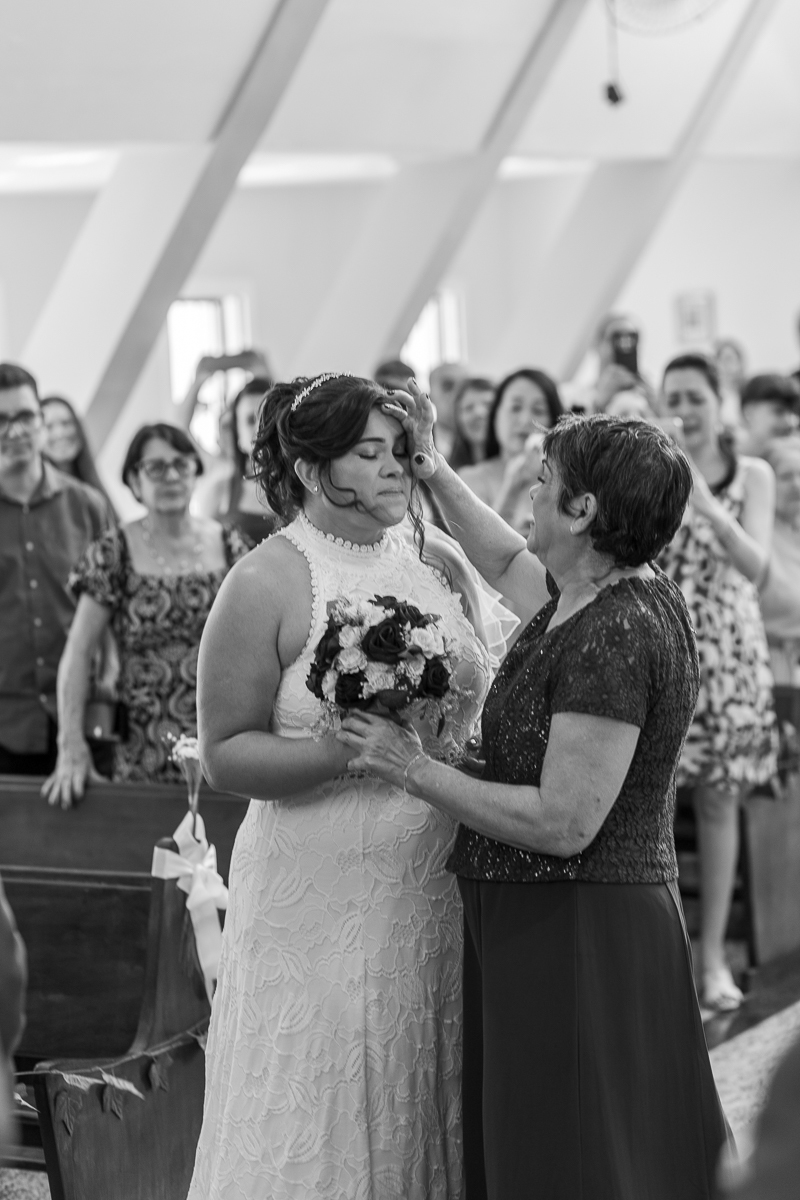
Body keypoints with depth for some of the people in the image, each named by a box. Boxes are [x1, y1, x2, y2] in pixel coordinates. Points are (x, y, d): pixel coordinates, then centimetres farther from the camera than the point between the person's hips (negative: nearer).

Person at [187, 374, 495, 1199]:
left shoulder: (438, 564, 8)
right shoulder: (267, 583, -8)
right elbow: (224, 754, -9)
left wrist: (464, 743, 3)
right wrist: (345, 753, -21)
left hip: (439, 882, 5)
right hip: (322, 896, -5)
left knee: (424, 1109, 10)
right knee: (322, 1121, 3)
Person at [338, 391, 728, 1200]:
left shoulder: (614, 638, -23)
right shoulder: (598, 595, 6)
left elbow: (564, 823, -26)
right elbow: (509, 565, 30)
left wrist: (414, 770, -18)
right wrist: (432, 469, 29)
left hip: (576, 942, -10)